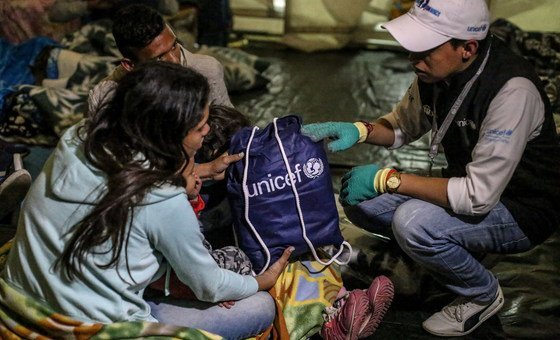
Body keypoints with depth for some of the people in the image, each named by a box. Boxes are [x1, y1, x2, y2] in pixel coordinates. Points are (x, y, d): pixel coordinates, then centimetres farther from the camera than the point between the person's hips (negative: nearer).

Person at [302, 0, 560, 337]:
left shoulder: (512, 90, -31)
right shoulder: (436, 71, -9)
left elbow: (479, 197, -31)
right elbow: (403, 126, 9)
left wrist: (386, 179, -26)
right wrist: (359, 130, -13)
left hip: (522, 210, -7)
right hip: (471, 186, 7)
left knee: (412, 221, -31)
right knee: (359, 200, -5)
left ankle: (484, 294, -2)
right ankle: (456, 247, 13)